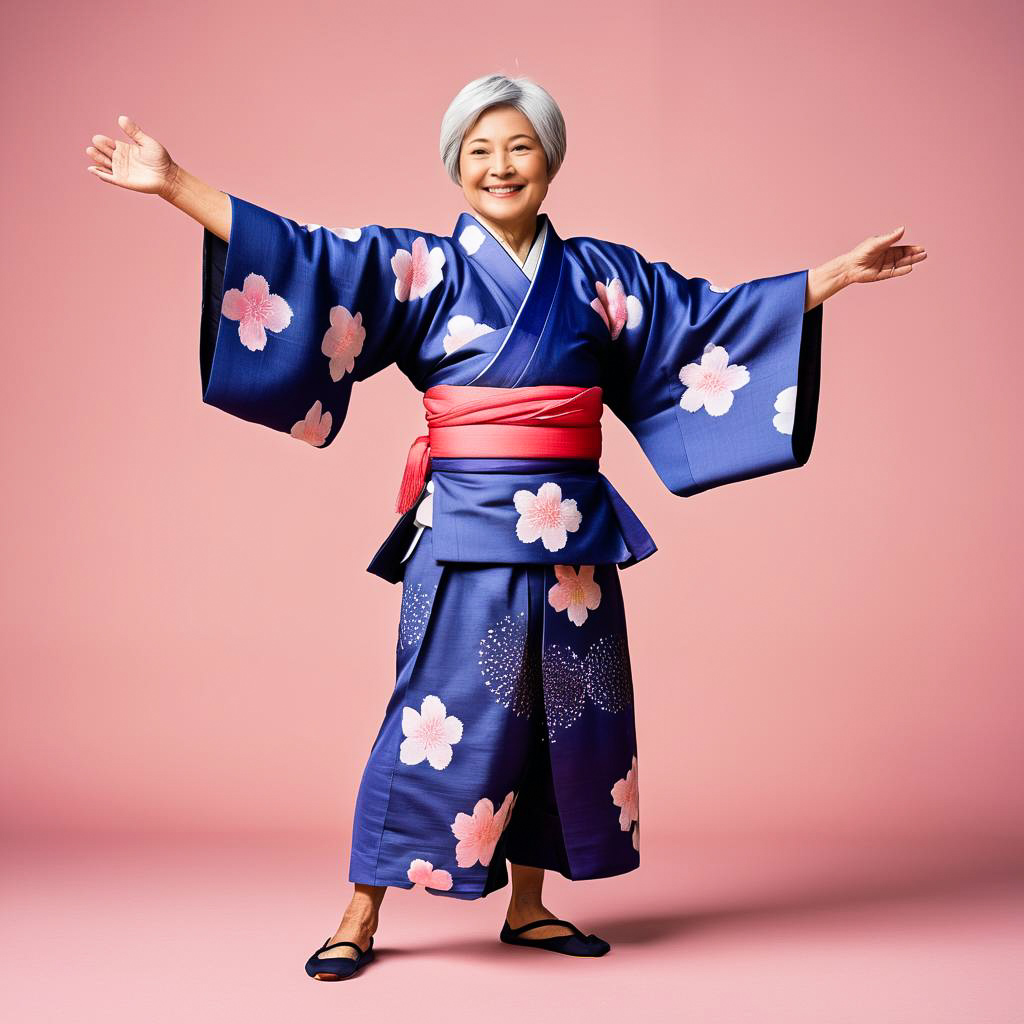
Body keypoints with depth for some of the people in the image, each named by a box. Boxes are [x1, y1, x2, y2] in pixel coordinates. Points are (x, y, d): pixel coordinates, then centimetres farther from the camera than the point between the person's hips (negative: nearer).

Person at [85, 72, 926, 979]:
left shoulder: (598, 276, 11)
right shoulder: (422, 268, 2)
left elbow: (713, 316, 15)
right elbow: (304, 259, -6)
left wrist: (837, 275, 15)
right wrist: (174, 185, -14)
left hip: (572, 534, 4)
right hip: (468, 533, -4)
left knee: (564, 712, 10)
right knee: (444, 714, -3)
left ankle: (529, 906, 26)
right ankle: (361, 915, 10)